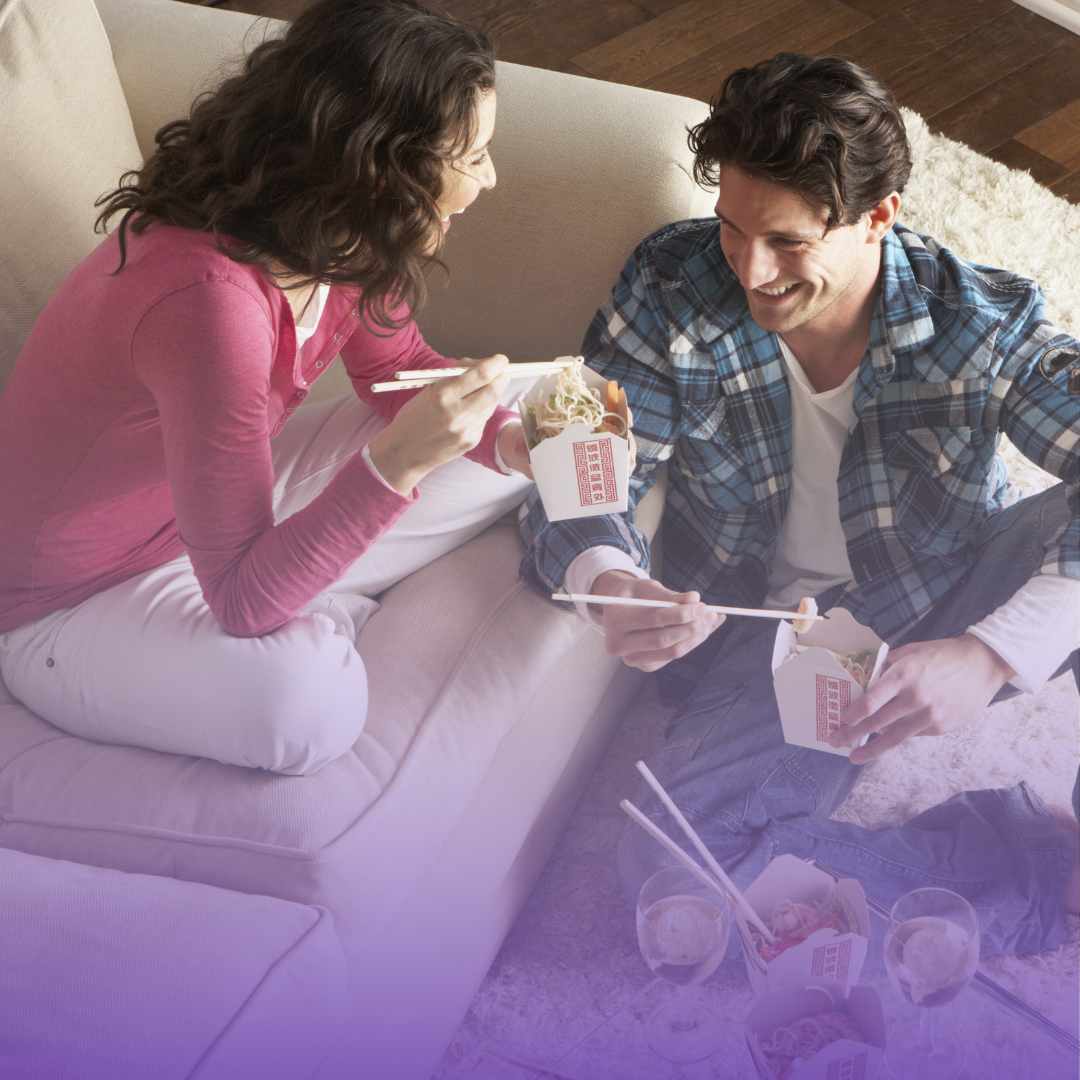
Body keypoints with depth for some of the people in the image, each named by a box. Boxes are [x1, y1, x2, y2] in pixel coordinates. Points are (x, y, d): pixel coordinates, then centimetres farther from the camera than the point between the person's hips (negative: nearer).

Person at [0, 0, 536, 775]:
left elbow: (398, 365, 6)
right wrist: (395, 463, -46)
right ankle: (317, 622, -4)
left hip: (232, 508, 8)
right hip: (77, 596, -7)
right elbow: (242, 601, -34)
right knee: (309, 699, -37)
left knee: (499, 467, 1)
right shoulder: (209, 298, -38)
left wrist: (509, 439, -14)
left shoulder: (331, 232, -13)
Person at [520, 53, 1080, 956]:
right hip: (776, 643, 1)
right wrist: (605, 587, -35)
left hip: (960, 607, 0)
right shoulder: (670, 290, -12)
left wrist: (990, 653, -43)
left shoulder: (983, 320, -15)